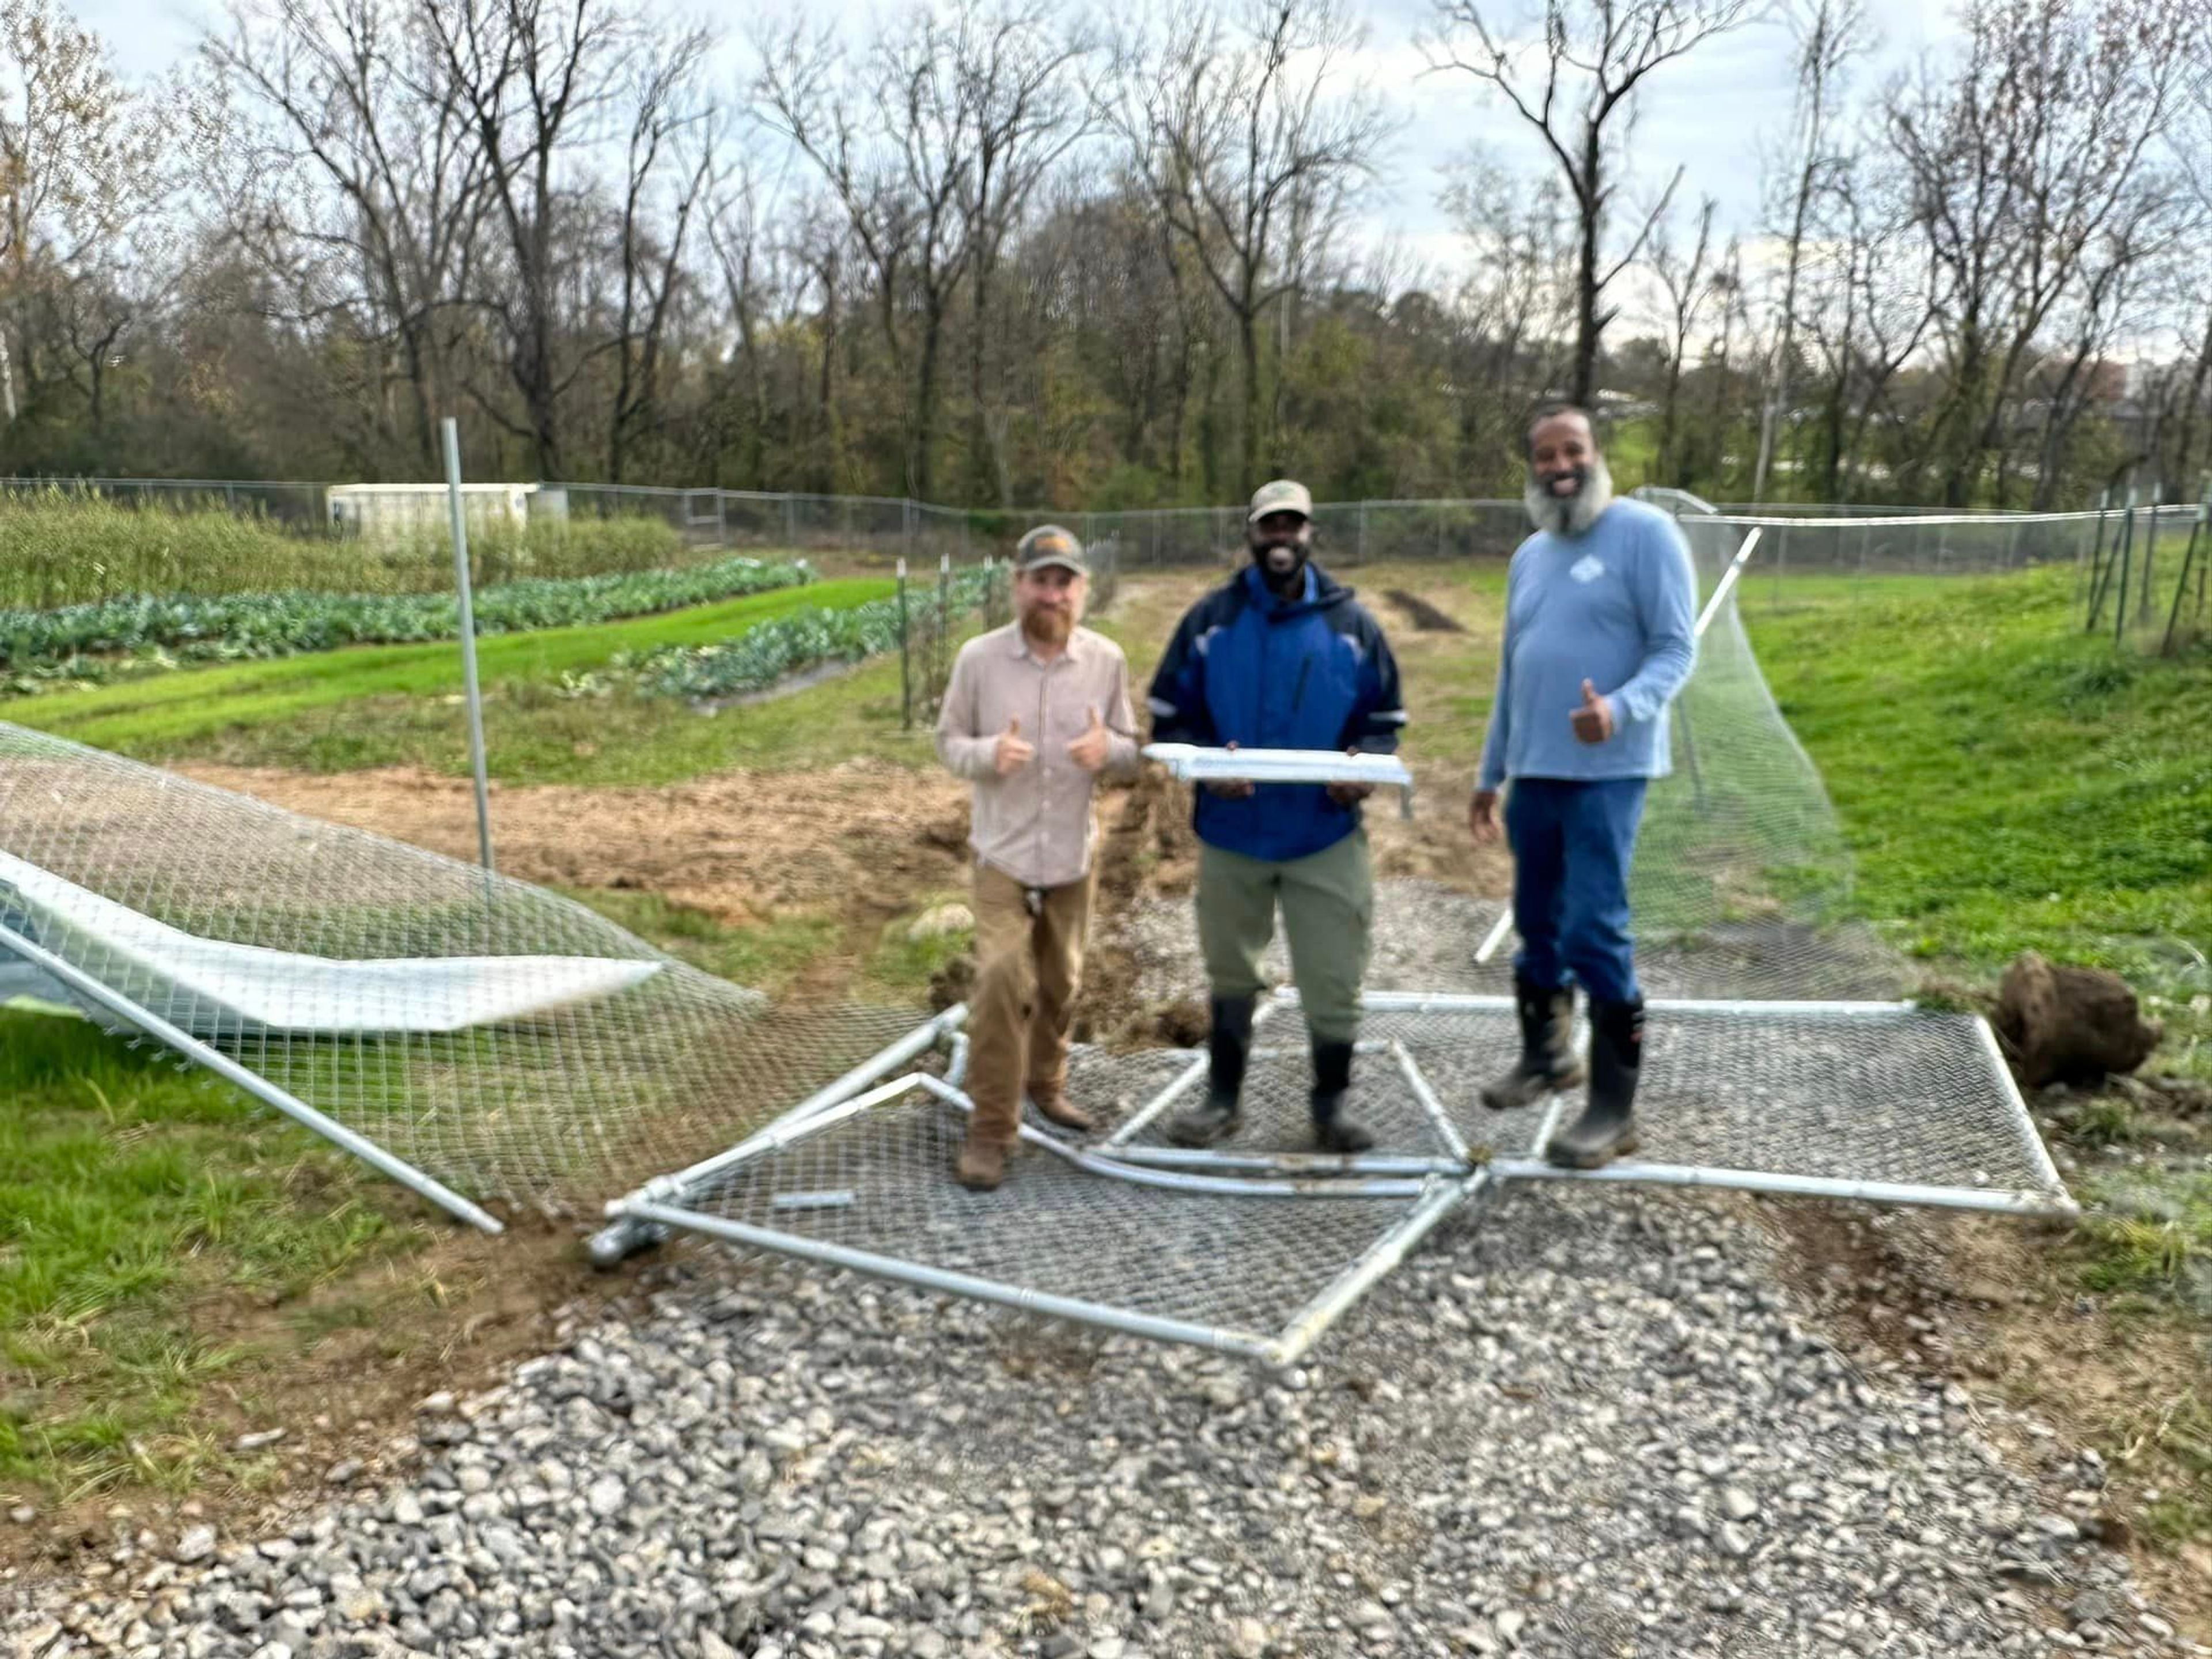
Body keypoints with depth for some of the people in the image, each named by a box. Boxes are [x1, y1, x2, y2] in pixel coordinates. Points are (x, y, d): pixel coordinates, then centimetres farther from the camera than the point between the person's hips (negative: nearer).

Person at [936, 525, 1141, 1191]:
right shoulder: (979, 657, -9)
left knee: (1061, 983, 17)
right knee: (1002, 982, -13)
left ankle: (1046, 1083, 41)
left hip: (1075, 854, 3)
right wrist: (987, 754, -23)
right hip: (1003, 852, -3)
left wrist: (1109, 749, -22)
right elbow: (948, 741, -1)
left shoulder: (1107, 659, -4)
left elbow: (1133, 754, 2)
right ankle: (990, 1129, -2)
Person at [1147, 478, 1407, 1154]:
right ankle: (1223, 1098, 29)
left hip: (1327, 837, 0)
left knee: (1333, 981, 3)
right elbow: (1168, 718, 1)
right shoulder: (1211, 617, 0)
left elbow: (1384, 720, 8)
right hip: (1231, 834, 1)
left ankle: (1331, 1106, 21)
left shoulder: (1351, 622, 2)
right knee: (1231, 974, 15)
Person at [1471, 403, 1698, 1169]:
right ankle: (1545, 1055, 33)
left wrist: (1621, 708, -30)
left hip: (1607, 772, -7)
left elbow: (1677, 648, -11)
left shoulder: (1645, 532, -5)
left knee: (1595, 931, -10)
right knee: (1537, 924, 15)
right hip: (1533, 772, 7)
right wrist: (1489, 773, 20)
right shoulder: (1529, 556, 16)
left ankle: (1615, 1107, 0)